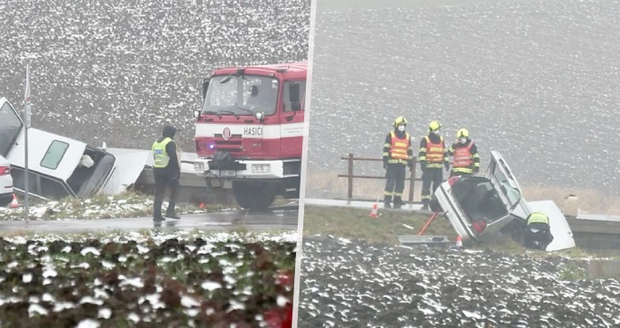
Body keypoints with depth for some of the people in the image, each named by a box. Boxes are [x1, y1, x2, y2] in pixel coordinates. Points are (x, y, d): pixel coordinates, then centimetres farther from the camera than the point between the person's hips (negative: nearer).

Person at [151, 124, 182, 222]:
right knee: (174, 191, 5)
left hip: (157, 170, 7)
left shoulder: (156, 143, 14)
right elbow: (173, 158, -18)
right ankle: (170, 210, -6)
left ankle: (157, 215, 4)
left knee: (159, 193, 8)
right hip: (169, 170, -7)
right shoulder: (170, 143, -13)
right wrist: (178, 170, -11)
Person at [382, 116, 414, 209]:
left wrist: (410, 162, 17)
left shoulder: (407, 137, 16)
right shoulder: (391, 135, 2)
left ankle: (397, 201, 9)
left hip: (402, 164, 4)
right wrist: (385, 160, -8)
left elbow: (409, 151, 21)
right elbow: (386, 148, -1)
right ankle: (387, 201, -5)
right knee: (390, 182, -7)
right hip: (392, 163, -4)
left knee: (400, 183, 3)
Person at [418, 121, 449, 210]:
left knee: (438, 186, 4)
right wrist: (422, 162, -18)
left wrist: (446, 162, 13)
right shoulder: (425, 140, -2)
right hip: (428, 166, -5)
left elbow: (445, 152, 20)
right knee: (426, 185, -5)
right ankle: (425, 204, -4)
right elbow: (422, 152, -8)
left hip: (438, 167, 5)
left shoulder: (441, 140, 15)